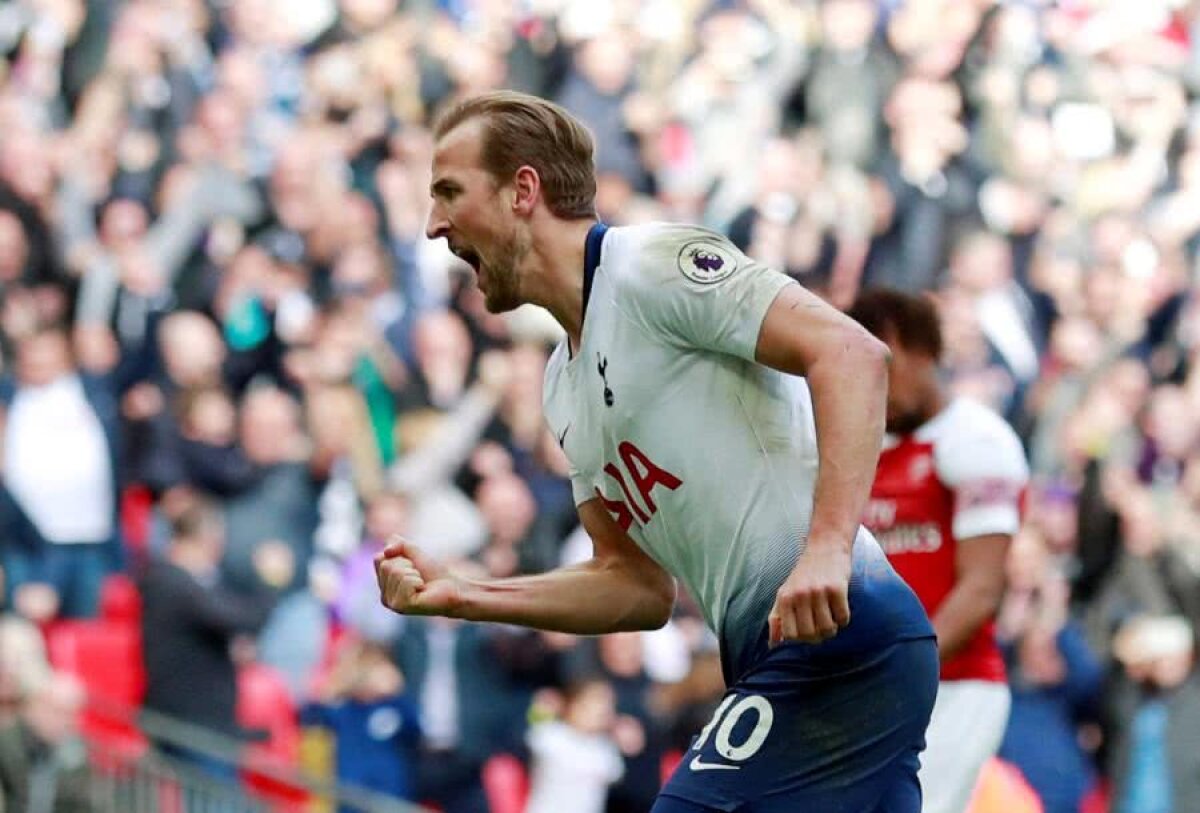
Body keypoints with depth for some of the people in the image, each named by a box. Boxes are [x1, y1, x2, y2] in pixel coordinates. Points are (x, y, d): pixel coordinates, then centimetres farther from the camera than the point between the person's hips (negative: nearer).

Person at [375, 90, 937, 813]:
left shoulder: (651, 263, -7)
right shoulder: (565, 384, 22)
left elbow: (852, 353, -18)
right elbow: (641, 587, 23)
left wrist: (827, 546, -29)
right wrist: (462, 596, 12)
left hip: (829, 633, -10)